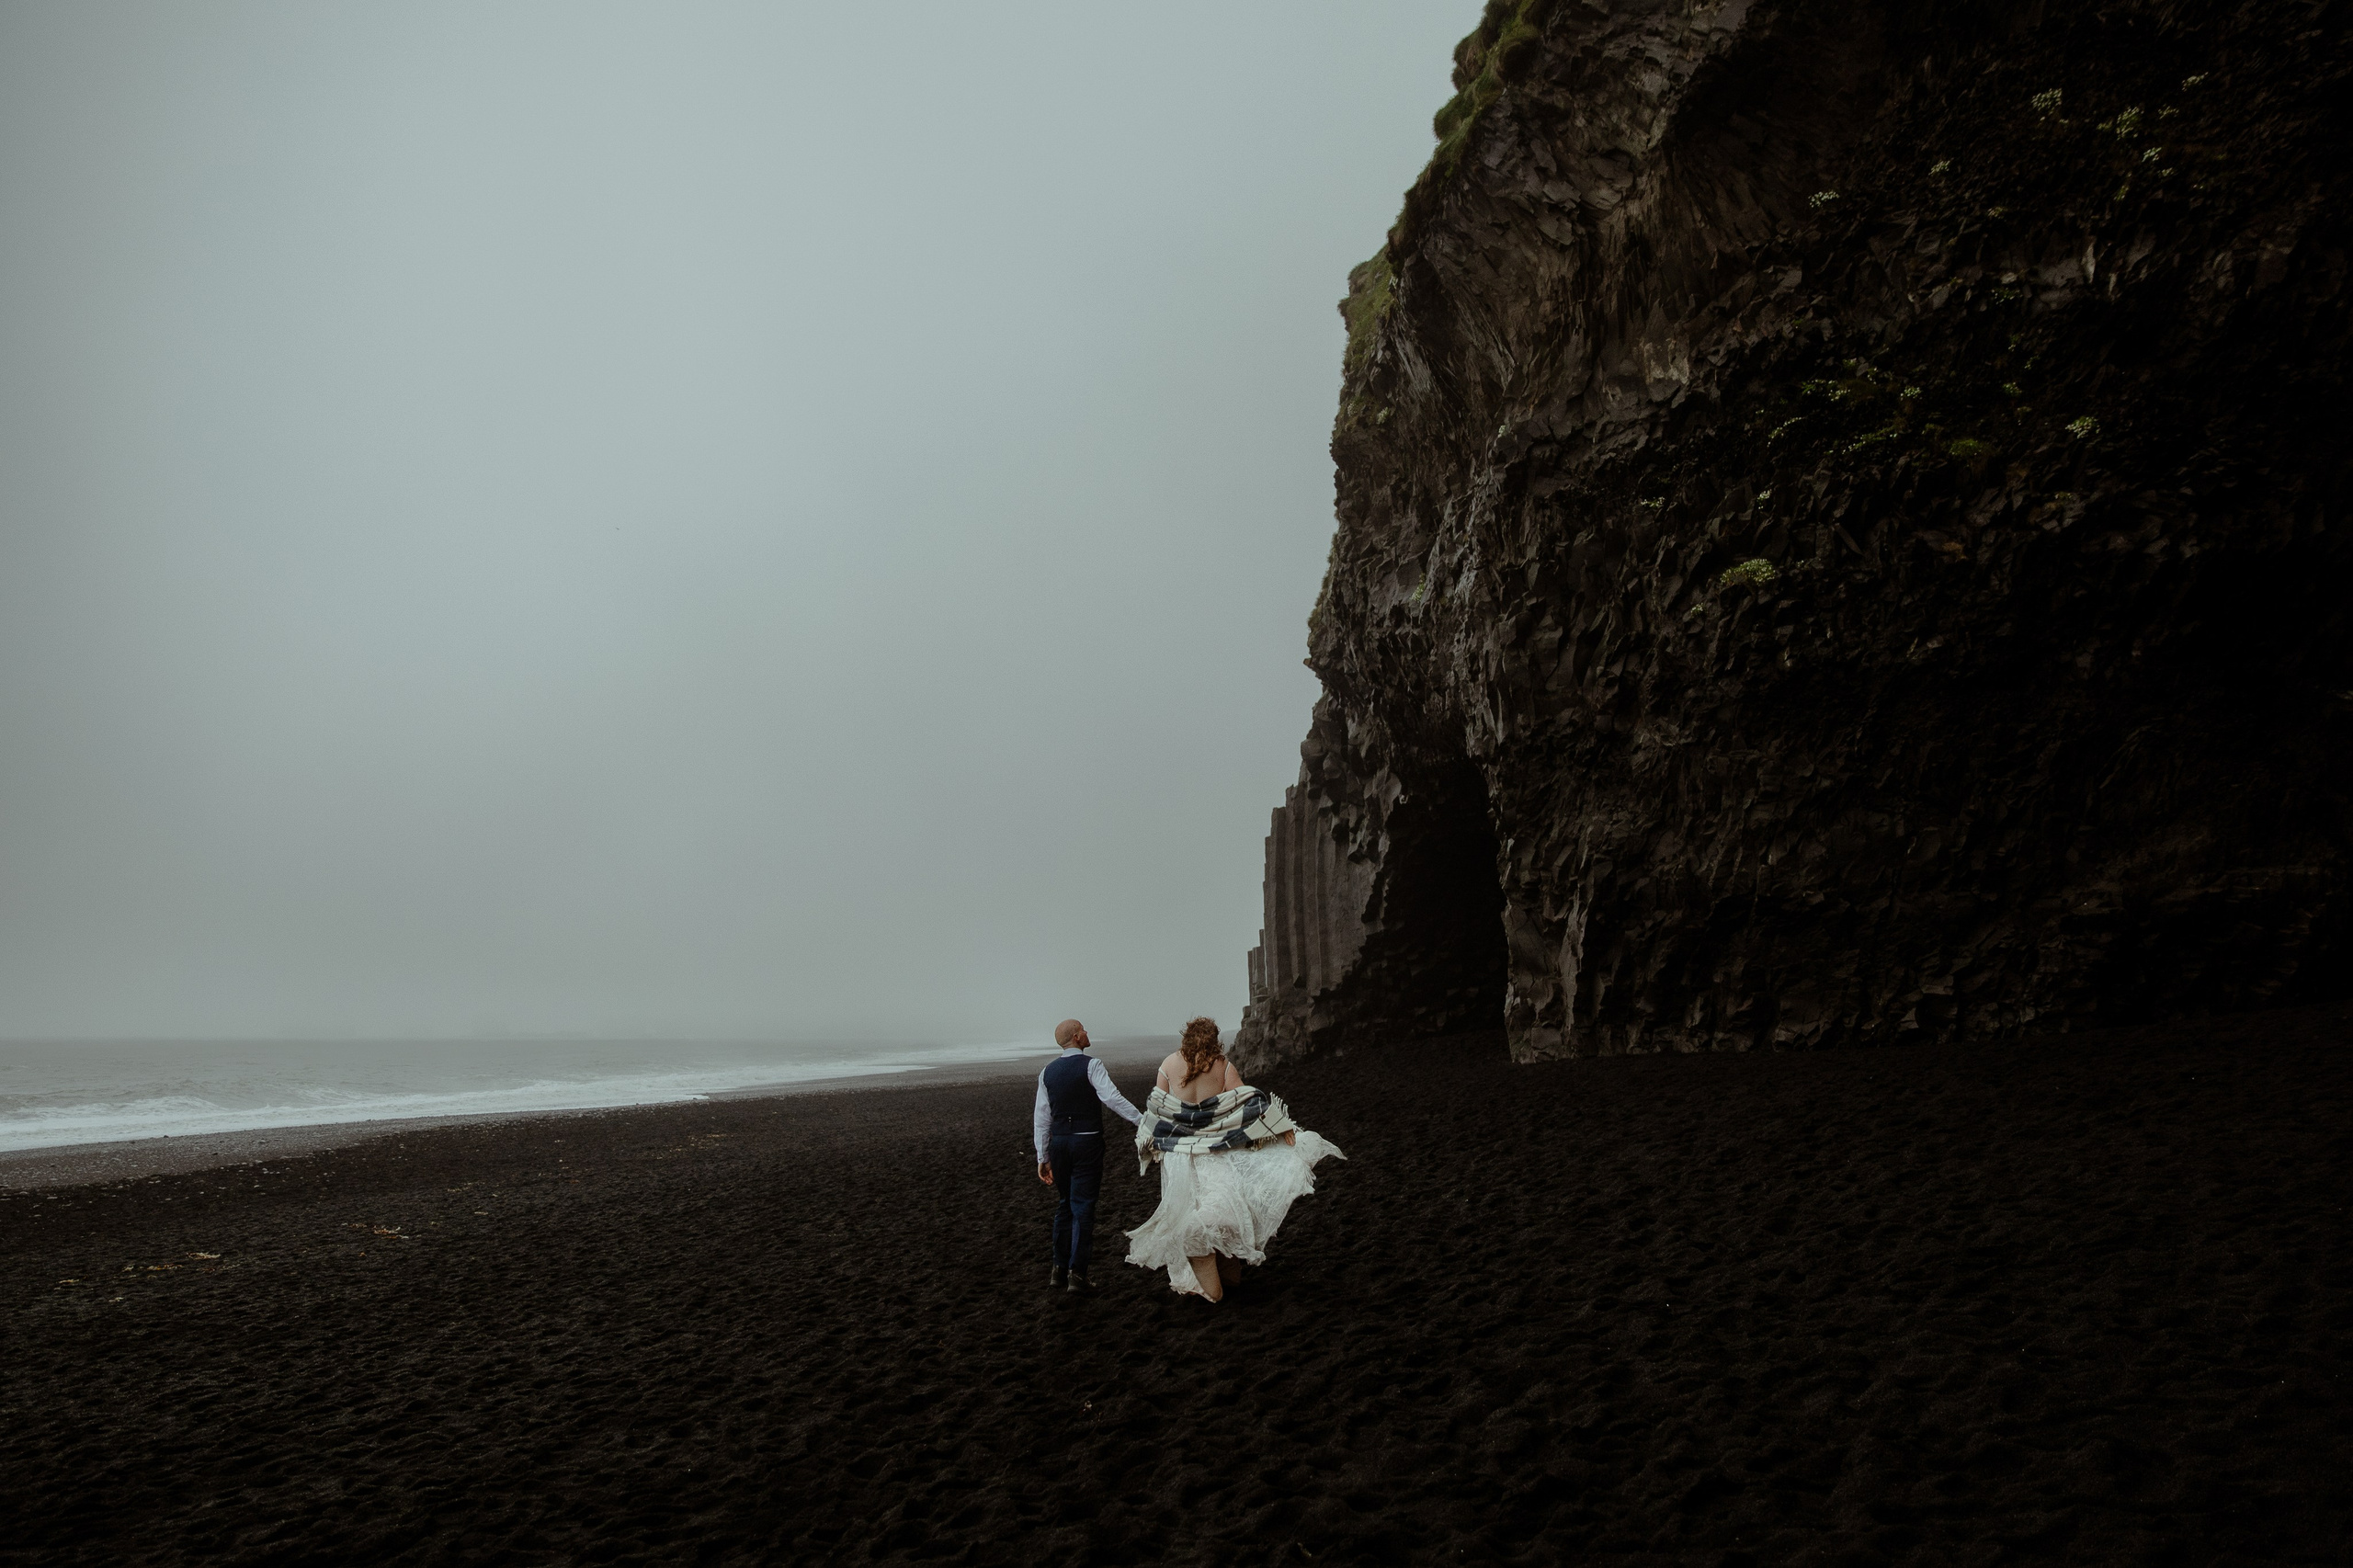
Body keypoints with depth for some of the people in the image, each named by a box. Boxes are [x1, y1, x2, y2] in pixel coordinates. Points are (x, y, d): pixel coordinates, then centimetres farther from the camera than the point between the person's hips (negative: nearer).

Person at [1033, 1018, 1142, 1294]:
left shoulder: (1048, 1072, 9)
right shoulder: (1090, 1065, -8)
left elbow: (1041, 1118, 9)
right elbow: (1112, 1097, -21)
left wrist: (1043, 1158, 14)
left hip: (1058, 1143, 5)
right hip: (1087, 1142, -5)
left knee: (1065, 1205, 17)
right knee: (1083, 1206, -1)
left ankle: (1059, 1269, 17)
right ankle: (1077, 1273, -3)